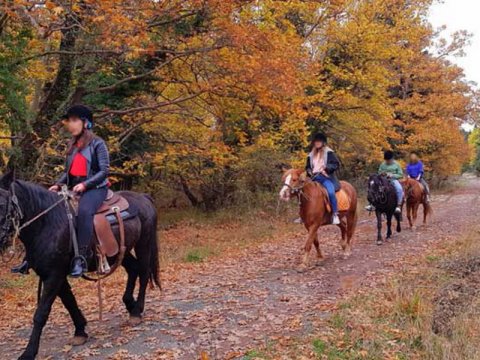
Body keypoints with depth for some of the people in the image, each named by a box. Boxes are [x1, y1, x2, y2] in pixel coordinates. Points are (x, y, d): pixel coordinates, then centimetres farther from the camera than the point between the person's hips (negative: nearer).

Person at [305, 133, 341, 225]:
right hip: (314, 178, 5)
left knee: (331, 192, -31)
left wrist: (326, 167, -21)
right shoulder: (311, 155, 16)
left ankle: (335, 214, -22)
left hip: (326, 177, -5)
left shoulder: (329, 152, 1)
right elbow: (308, 167, 24)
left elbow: (336, 164, -6)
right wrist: (309, 171, 1)